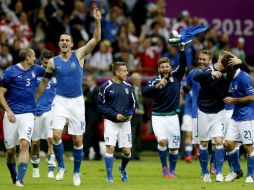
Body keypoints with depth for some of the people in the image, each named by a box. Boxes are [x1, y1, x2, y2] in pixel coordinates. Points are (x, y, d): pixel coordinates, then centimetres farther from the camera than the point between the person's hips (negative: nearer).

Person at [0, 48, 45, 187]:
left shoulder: (35, 70, 9)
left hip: (27, 114, 2)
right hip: (11, 115, -2)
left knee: (24, 144, -19)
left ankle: (20, 179, -22)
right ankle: (14, 177, 26)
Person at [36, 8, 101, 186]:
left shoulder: (79, 55, -2)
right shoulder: (53, 62, 1)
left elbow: (96, 39, -11)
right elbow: (45, 82, 12)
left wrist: (98, 21, -24)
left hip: (77, 101, 0)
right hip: (61, 101, 0)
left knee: (78, 140, 4)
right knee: (56, 135, -17)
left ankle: (77, 172, 18)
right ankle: (61, 166, 3)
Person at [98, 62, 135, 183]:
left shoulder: (128, 87, 6)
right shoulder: (106, 87, -8)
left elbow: (132, 103, 16)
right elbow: (101, 105, -5)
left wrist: (130, 114, -4)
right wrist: (115, 115, -14)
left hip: (125, 122, 4)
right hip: (110, 122, -4)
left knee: (127, 151, 2)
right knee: (110, 147, -14)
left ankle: (123, 169, 32)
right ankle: (109, 176, -3)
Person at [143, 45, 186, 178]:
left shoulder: (176, 77, 1)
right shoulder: (155, 81, -7)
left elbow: (183, 64, -12)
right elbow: (145, 92, -23)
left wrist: (182, 50, -27)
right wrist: (157, 86, -40)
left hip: (172, 116, 3)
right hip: (158, 116, -3)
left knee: (174, 146, 5)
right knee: (162, 141, -20)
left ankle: (172, 170, 22)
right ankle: (164, 167, -1)